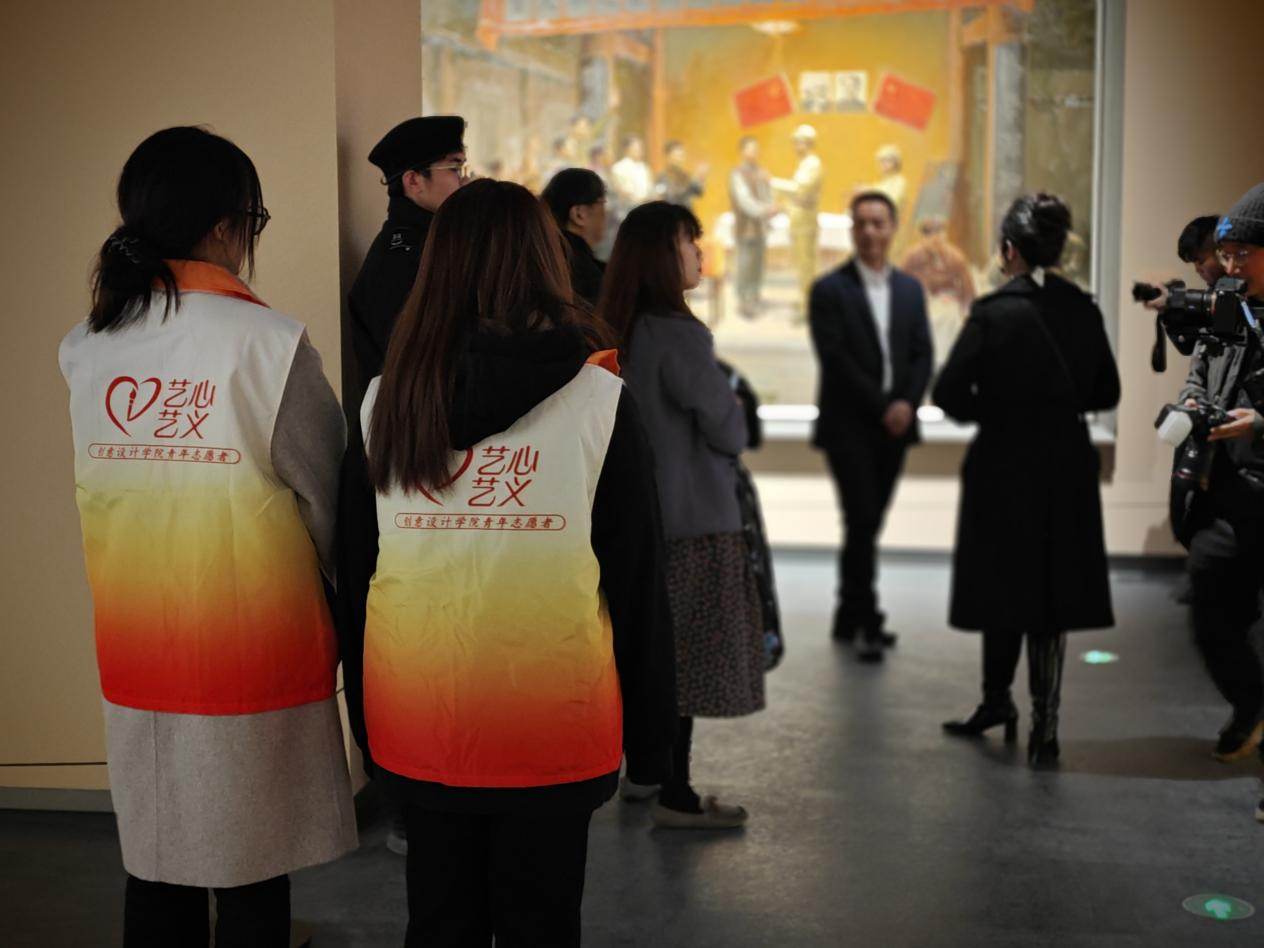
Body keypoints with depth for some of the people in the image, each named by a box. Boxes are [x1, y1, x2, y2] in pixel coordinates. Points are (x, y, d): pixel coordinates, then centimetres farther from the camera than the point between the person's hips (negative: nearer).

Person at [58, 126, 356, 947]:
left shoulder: (87, 347, -2)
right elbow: (326, 497, -7)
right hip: (255, 655, -5)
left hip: (134, 651, 5)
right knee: (252, 875, 9)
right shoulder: (268, 342, -16)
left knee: (157, 865, 15)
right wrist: (337, 594, 10)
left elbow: (103, 493, 4)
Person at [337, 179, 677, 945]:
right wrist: (651, 733, 5)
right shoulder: (599, 398, -7)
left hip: (417, 719, 3)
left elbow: (355, 573, 6)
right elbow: (639, 581, -4)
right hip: (552, 722, -2)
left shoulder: (388, 399, 0)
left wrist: (366, 712, 17)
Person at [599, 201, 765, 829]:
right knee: (687, 653, -1)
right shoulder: (679, 335, -20)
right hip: (694, 517, -8)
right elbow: (729, 429, -13)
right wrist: (731, 429, 7)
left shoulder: (618, 333, 6)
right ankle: (675, 796, 4)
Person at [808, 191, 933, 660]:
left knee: (868, 523, 9)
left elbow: (923, 355, 9)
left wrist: (907, 403, -8)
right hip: (849, 425, -5)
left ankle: (849, 618, 19)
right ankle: (867, 621, -2)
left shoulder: (910, 289, 13)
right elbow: (835, 358, -11)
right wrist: (881, 407, -14)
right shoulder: (830, 289, -4)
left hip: (894, 425, 5)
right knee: (862, 521, -9)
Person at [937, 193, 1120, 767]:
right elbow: (1105, 393, 8)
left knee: (1004, 589, 12)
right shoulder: (1083, 311, 1)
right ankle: (1043, 729, 11)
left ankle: (997, 700, 26)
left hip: (1004, 468, -4)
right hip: (1069, 469, 4)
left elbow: (949, 391, -15)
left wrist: (988, 411, 3)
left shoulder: (993, 312, -13)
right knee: (1052, 593, 9)